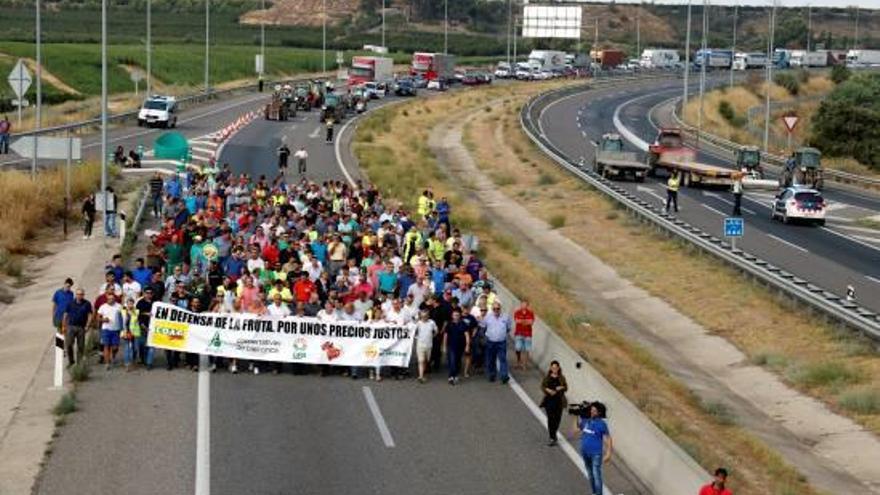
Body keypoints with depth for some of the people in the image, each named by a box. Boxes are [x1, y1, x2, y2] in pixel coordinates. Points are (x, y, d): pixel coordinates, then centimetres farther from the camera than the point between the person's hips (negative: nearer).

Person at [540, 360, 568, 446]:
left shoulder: (561, 378, 3)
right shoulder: (547, 377, 0)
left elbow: (566, 388, 5)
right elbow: (542, 387, 2)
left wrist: (561, 388, -16)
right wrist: (548, 390, -17)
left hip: (559, 400, 2)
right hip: (549, 400, -2)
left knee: (557, 418, 8)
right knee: (551, 418, -8)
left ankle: (553, 433, 35)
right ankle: (552, 438, -5)